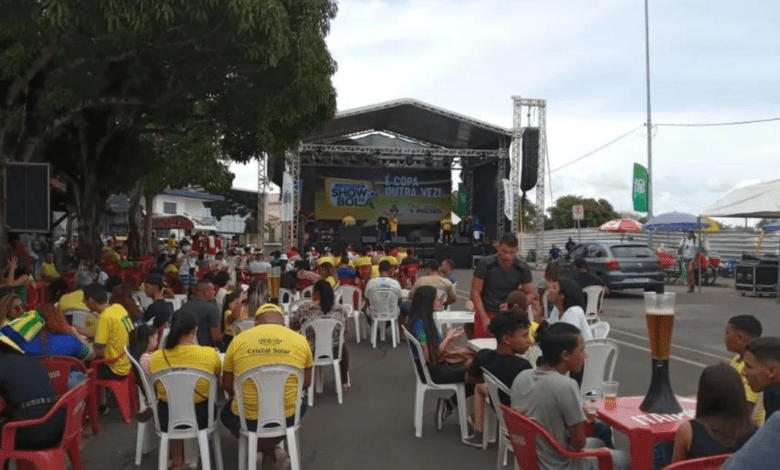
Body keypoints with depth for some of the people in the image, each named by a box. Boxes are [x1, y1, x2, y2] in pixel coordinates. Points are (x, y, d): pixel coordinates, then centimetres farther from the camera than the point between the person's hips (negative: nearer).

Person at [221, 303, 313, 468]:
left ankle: (266, 449, 13)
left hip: (246, 418, -2)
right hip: (287, 417, 2)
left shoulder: (238, 340, -6)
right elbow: (306, 383, 9)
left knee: (226, 413, 34)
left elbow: (227, 385, 5)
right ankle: (271, 448, 26)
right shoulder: (301, 341, -4)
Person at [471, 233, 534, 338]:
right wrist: (484, 317, -13)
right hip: (486, 313, -1)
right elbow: (475, 291, -6)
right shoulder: (486, 264, -11)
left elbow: (530, 294, 1)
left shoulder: (522, 268, -6)